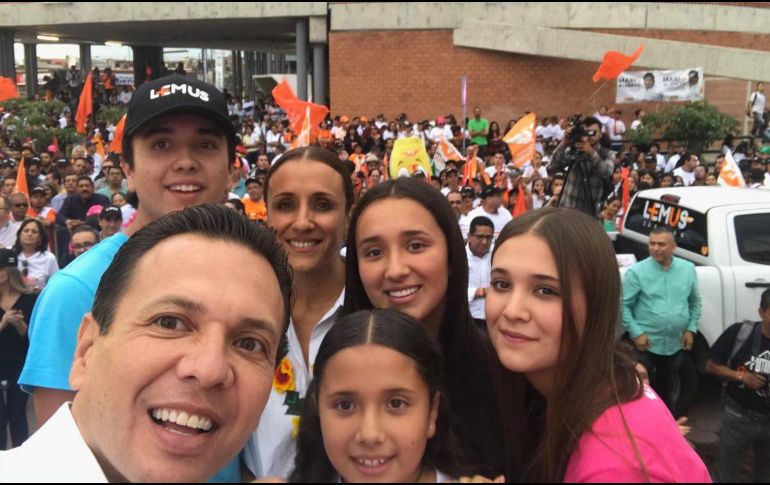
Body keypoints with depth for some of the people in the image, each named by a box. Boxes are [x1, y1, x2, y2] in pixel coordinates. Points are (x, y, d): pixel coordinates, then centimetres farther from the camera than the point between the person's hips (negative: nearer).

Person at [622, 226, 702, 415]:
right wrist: (636, 333, -16)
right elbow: (624, 305, -10)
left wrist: (691, 329, 4)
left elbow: (695, 302, 13)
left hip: (676, 344, 4)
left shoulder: (688, 269, 2)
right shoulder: (636, 271, -12)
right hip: (646, 344, -4)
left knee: (666, 388, 22)